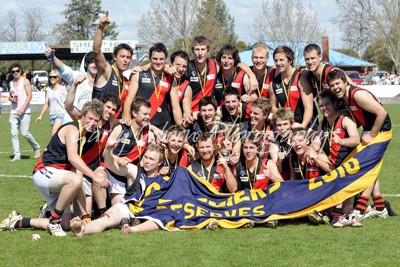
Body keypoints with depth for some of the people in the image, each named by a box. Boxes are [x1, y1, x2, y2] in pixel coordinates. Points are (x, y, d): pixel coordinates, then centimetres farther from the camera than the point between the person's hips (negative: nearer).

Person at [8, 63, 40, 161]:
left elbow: (29, 96, -9)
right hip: (13, 112, 6)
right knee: (13, 134, -3)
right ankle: (17, 155, 0)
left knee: (24, 133, -10)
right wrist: (12, 99, 0)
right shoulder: (11, 83, 16)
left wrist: (23, 108, -19)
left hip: (24, 112, -6)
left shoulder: (25, 81, -1)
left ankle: (36, 148, 14)